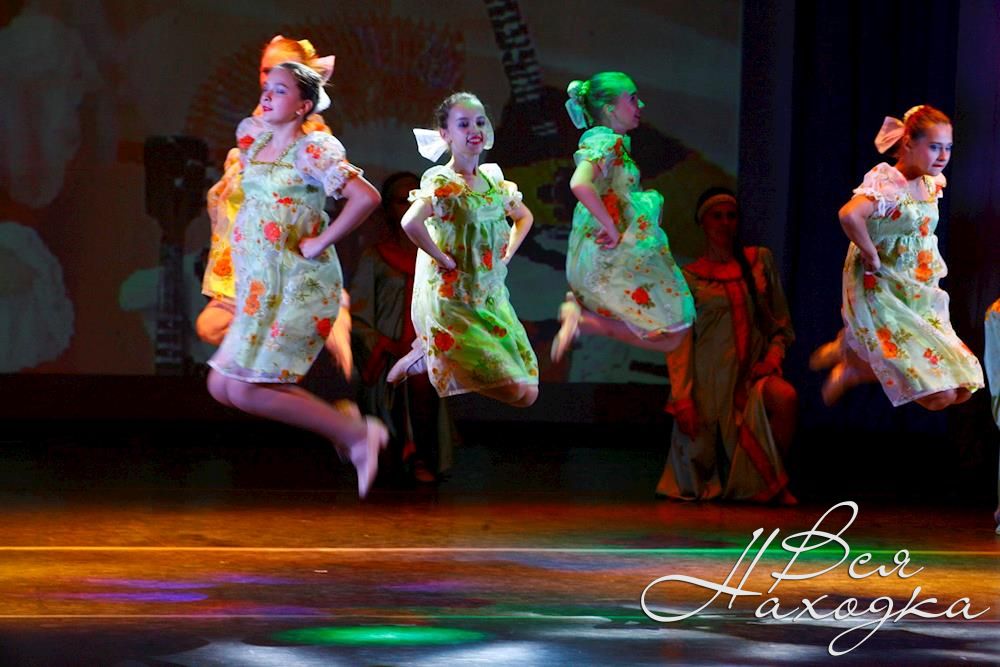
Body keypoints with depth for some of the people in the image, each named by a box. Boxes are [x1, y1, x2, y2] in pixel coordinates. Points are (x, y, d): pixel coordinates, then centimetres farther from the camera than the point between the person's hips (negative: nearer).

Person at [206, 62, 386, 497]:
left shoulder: (313, 150, -13)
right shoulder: (255, 139, 10)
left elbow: (366, 197, -25)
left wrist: (321, 242, -18)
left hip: (299, 286, -9)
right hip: (260, 288, 9)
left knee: (245, 391, -14)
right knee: (222, 386, 5)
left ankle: (356, 433, -4)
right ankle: (342, 424, 13)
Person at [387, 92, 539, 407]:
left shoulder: (493, 180, 7)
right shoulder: (442, 183, -15)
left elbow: (524, 218, 26)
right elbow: (411, 223, -35)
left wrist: (506, 256, 11)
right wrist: (443, 259, -23)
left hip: (492, 298, 7)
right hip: (452, 300, -7)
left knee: (528, 393, 4)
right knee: (512, 390, -13)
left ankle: (435, 350, 19)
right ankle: (425, 355, 6)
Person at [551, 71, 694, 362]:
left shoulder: (597, 139, 12)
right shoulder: (607, 142, -17)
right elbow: (580, 184, -36)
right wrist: (611, 227, -26)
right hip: (612, 261, -10)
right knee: (669, 337, -3)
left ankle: (579, 308, 5)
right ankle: (584, 319, -9)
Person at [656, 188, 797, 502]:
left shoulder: (760, 261, 9)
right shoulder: (689, 277, 1)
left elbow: (782, 322, 13)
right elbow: (679, 343, -2)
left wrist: (774, 355, -6)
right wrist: (681, 398, -10)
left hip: (754, 372, 1)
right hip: (710, 379, -1)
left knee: (785, 397, -34)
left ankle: (774, 481, -11)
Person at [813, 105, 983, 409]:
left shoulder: (931, 183, 7)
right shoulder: (886, 182, -18)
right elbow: (850, 215, -40)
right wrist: (871, 255, -25)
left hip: (921, 300, 9)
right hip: (884, 297, -9)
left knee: (962, 389, 5)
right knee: (939, 395, -17)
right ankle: (854, 369, 7)